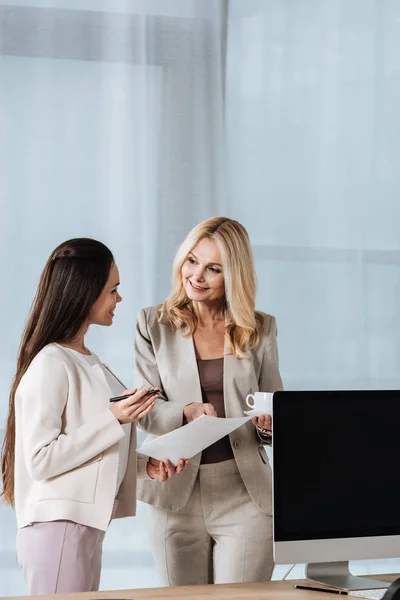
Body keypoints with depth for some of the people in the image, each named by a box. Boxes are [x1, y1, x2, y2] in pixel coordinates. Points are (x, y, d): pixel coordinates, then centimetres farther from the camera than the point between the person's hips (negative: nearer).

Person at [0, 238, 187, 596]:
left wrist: (145, 466, 6)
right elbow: (42, 459, -18)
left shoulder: (87, 361, 14)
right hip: (58, 526, -9)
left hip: (88, 524, 9)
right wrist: (113, 419, -21)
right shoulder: (51, 365, -13)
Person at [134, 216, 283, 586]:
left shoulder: (261, 329, 6)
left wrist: (269, 424, -13)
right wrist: (186, 412, -22)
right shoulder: (153, 324, 4)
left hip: (245, 493, 0)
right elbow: (146, 410, -1)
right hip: (176, 493, 0)